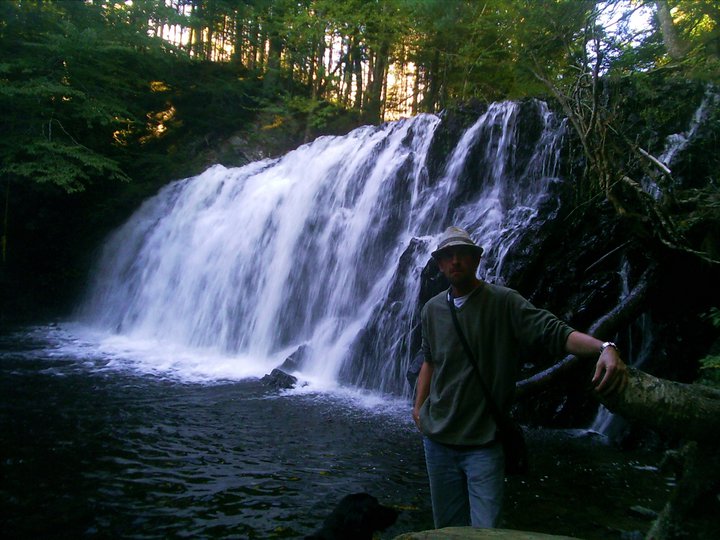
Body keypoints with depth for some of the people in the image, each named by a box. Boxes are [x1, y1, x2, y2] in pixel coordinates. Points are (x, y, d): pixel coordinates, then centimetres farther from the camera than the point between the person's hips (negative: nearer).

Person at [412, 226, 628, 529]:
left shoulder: (503, 302, -8)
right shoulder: (432, 310, 6)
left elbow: (554, 332, -19)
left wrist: (604, 348, -36)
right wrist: (418, 406, 13)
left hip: (484, 442, -4)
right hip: (438, 437, 4)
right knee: (447, 527, 16)